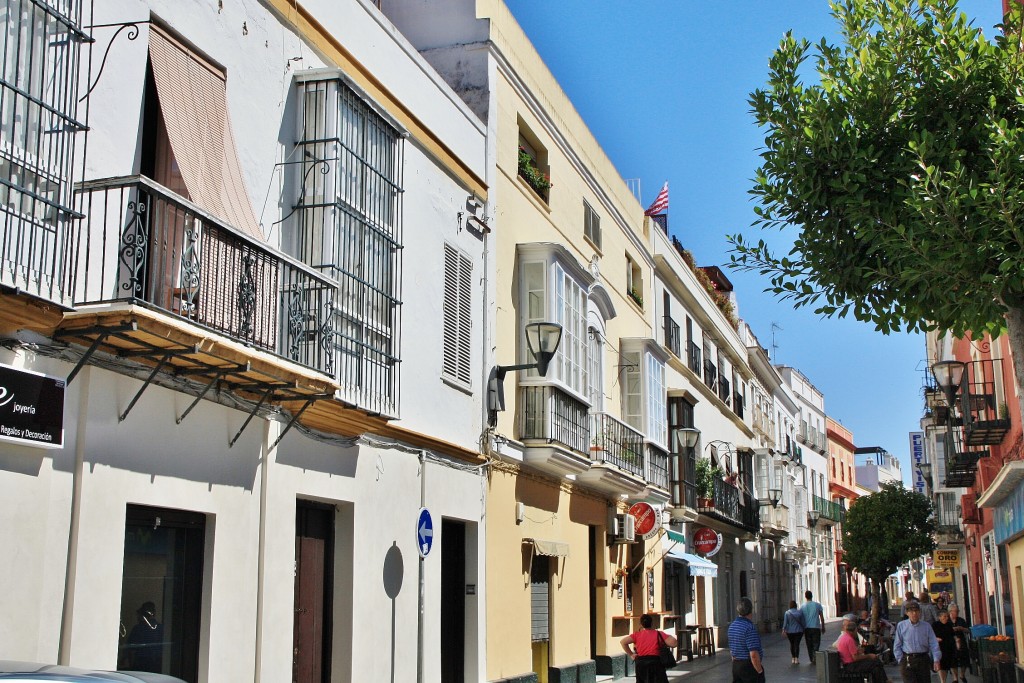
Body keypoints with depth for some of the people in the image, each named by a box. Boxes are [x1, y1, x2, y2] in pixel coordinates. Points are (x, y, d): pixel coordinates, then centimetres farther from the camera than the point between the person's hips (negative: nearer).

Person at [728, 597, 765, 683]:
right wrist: (760, 672, -13)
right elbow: (753, 654, -24)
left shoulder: (732, 626, 7)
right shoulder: (750, 627, -19)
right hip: (750, 666, -8)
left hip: (736, 666, 8)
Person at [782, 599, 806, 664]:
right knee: (797, 644, -1)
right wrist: (803, 630, 12)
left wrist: (784, 631, -11)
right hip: (798, 631, -1)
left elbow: (785, 622, -10)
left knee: (792, 644, 16)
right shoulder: (800, 612, -3)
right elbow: (802, 622, 0)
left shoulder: (787, 613, -5)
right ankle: (797, 659, -15)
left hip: (790, 631, 1)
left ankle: (793, 658, 20)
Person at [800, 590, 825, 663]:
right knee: (816, 643, 2)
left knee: (809, 645, 12)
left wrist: (802, 629, 14)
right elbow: (822, 617, 1)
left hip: (807, 628, 2)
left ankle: (812, 659, 14)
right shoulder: (817, 605, -2)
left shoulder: (803, 607, 1)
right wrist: (823, 627, 13)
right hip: (816, 627, -2)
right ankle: (814, 658, -16)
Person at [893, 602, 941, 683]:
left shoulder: (926, 626, 5)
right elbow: (897, 645, 5)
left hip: (923, 660, 2)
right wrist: (900, 659, -3)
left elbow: (933, 644, 0)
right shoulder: (901, 626, 3)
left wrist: (936, 660, -11)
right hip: (907, 660, -2)